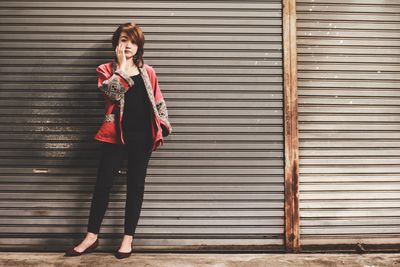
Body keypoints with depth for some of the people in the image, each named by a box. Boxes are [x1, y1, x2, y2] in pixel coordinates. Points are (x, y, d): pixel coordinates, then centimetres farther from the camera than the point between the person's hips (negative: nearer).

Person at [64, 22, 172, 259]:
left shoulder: (148, 72, 10)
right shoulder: (106, 69, 5)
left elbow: (158, 102, 12)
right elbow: (113, 92, -14)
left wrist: (164, 127, 3)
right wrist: (121, 65, -11)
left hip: (142, 136, 1)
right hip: (116, 134, -1)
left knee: (136, 186, 6)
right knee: (103, 184, 2)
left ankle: (128, 238, 18)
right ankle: (92, 237, 16)